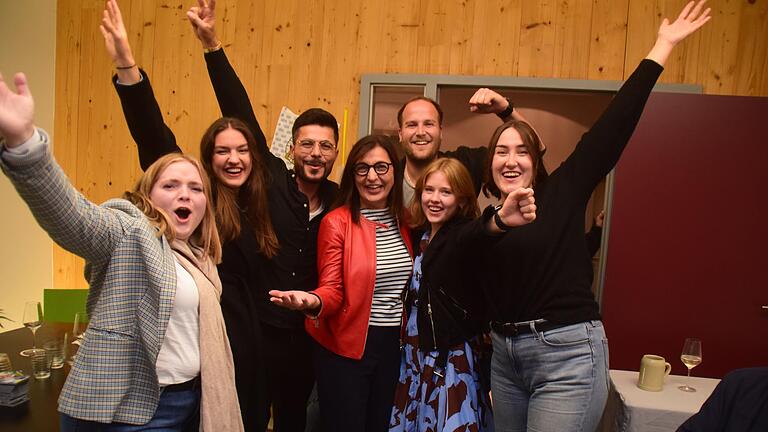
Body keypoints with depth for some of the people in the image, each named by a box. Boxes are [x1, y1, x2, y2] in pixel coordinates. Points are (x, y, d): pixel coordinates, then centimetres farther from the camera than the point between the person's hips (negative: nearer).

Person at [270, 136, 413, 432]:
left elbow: (407, 285, 11)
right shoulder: (336, 222, -12)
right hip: (346, 347, -5)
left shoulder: (403, 220, 4)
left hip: (394, 343, 5)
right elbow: (332, 290, -13)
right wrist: (313, 300, -33)